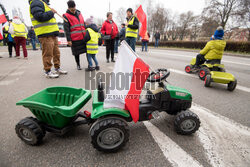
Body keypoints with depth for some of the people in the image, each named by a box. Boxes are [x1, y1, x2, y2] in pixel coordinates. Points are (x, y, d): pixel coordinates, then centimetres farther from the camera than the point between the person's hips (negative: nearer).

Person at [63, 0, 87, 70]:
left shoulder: (79, 13, 15)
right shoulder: (66, 16, -1)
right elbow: (66, 29, -6)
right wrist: (69, 40, -11)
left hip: (84, 37, 5)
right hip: (75, 38, -4)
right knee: (76, 52, 4)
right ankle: (78, 65, 21)